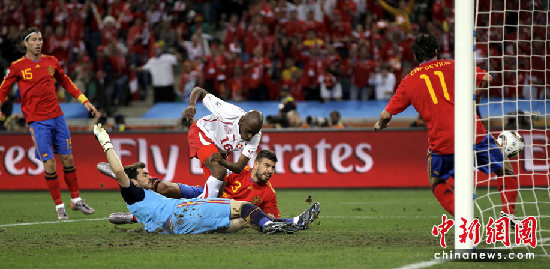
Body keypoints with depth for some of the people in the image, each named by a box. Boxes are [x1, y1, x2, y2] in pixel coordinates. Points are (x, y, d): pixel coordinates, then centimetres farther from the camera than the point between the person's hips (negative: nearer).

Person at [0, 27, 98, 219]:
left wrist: (84, 101, 16)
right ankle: (59, 206, 4)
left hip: (57, 117, 4)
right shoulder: (17, 67, -2)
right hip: (37, 121, -4)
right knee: (49, 163, -7)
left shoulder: (51, 61, 7)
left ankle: (76, 200, 20)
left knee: (68, 159, 6)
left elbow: (66, 83, 19)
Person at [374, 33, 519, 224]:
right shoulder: (451, 66, 11)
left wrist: (379, 125, 36)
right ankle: (507, 211, -3)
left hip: (440, 142, 0)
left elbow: (387, 114, 14)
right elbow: (487, 78, 6)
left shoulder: (409, 81, 13)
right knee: (505, 170, 18)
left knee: (437, 183, 25)